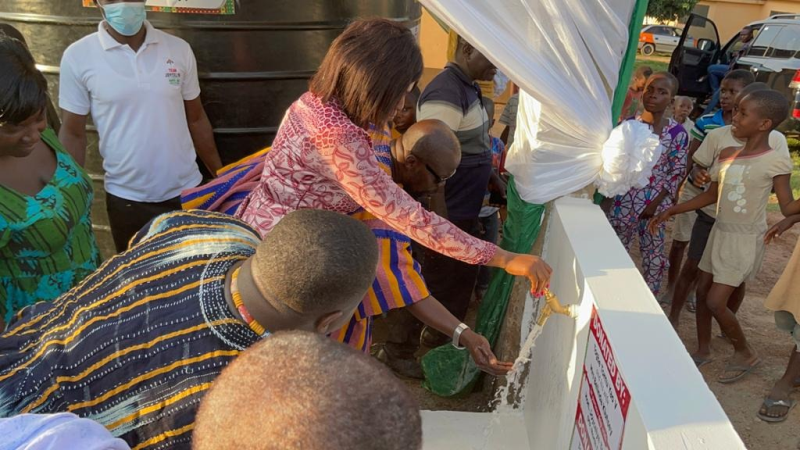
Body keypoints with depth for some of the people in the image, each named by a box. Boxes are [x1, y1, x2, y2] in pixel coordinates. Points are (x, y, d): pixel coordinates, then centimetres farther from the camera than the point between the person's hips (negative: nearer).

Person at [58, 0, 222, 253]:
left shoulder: (179, 49, -3)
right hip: (125, 198, -1)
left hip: (187, 190, 2)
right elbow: (73, 134, -2)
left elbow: (196, 119, 6)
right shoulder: (78, 56, -8)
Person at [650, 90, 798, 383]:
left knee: (716, 302, -7)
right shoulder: (727, 155, 2)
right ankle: (703, 349, 31)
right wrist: (672, 210, 10)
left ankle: (745, 353, 18)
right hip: (719, 233, 7)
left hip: (745, 241, -7)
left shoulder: (776, 161, -16)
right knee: (702, 292, 12)